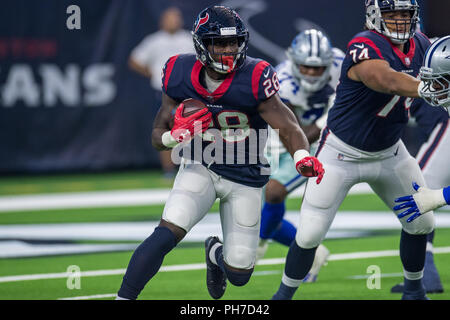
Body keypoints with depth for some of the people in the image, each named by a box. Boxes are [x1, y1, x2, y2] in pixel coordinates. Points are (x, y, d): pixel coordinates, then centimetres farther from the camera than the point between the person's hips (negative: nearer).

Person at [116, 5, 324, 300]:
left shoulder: (254, 79, -21)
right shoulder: (180, 76, -12)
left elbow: (288, 127, -21)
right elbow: (158, 136, -1)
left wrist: (303, 158, -43)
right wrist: (177, 136, -26)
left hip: (245, 178, 0)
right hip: (200, 168, 0)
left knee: (239, 274, 7)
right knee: (167, 233, -27)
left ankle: (215, 252, 45)